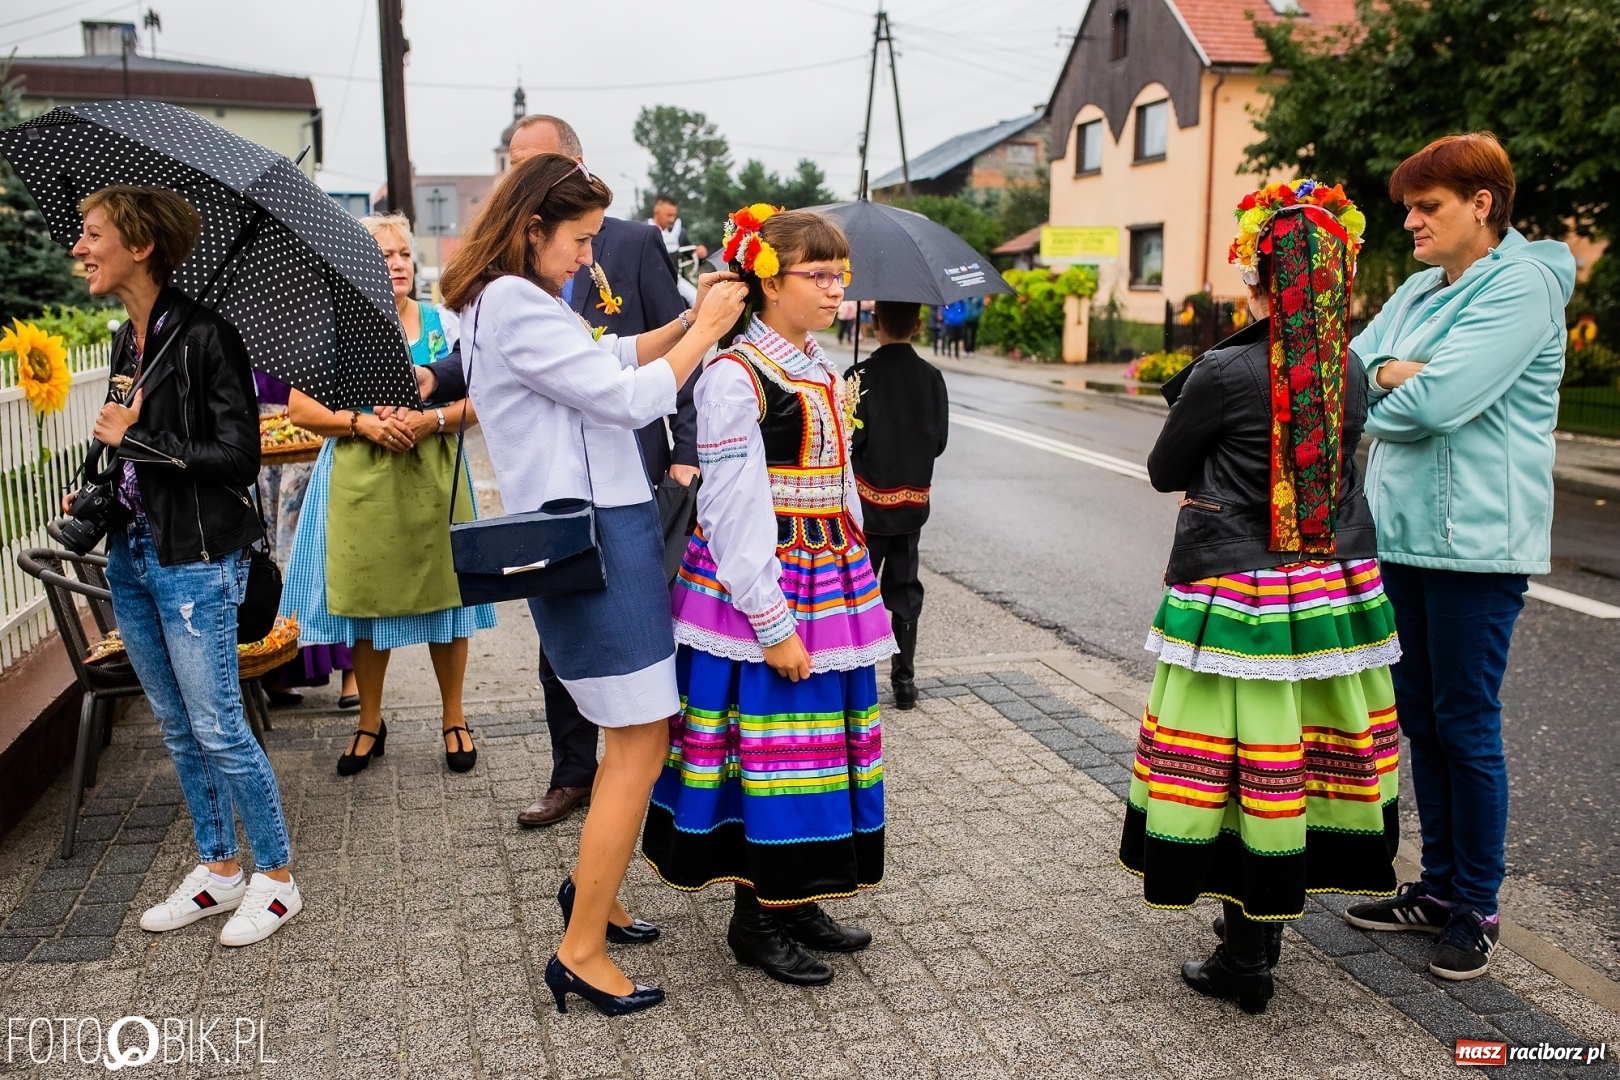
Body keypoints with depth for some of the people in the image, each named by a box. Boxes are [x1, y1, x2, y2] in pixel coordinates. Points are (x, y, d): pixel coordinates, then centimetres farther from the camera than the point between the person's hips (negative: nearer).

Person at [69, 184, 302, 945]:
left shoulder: (203, 335, -15)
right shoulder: (126, 342, 11)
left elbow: (238, 457, -19)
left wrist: (135, 440, -15)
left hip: (195, 560, -9)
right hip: (132, 554, 9)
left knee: (216, 729, -2)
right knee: (176, 728, 15)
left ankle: (276, 876, 14)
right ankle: (219, 868, 29)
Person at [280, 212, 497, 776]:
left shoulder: (444, 323, 6)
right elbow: (300, 408, 2)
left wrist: (432, 420, -15)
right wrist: (361, 422, -13)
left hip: (433, 478, 0)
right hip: (361, 482, 0)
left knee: (444, 595, 3)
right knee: (366, 598, 5)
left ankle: (454, 719, 21)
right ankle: (370, 723, 24)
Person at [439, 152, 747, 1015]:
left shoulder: (506, 303, 17)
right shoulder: (516, 306, -16)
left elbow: (610, 359, 22)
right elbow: (630, 398, -17)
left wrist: (688, 321, 9)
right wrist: (705, 330, -4)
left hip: (598, 531, 11)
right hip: (592, 540, -11)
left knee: (637, 730, 20)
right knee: (639, 742, -3)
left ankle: (591, 889, 35)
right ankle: (581, 953, 7)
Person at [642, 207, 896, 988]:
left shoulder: (823, 370, 12)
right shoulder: (736, 377, -13)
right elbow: (734, 512, -17)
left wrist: (855, 583, 15)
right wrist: (773, 624, -18)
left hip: (832, 583, 8)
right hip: (759, 587, -8)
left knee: (823, 739, 13)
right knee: (767, 743, 0)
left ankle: (794, 900, 28)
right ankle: (754, 919, 17)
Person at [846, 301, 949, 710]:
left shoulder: (861, 376, -14)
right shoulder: (931, 377, -2)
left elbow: (851, 439, -16)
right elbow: (940, 440, 2)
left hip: (869, 502, -4)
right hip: (913, 502, 4)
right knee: (905, 589, 12)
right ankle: (904, 680, 16)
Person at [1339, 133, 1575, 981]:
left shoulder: (1521, 284, -11)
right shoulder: (1420, 289, 13)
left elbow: (1439, 401, -21)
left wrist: (1385, 380, -3)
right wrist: (1394, 375, -9)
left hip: (1476, 539, -8)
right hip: (1403, 530, 8)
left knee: (1466, 724, 1)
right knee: (1420, 715, 14)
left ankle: (1476, 909, 17)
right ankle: (1439, 887, 28)